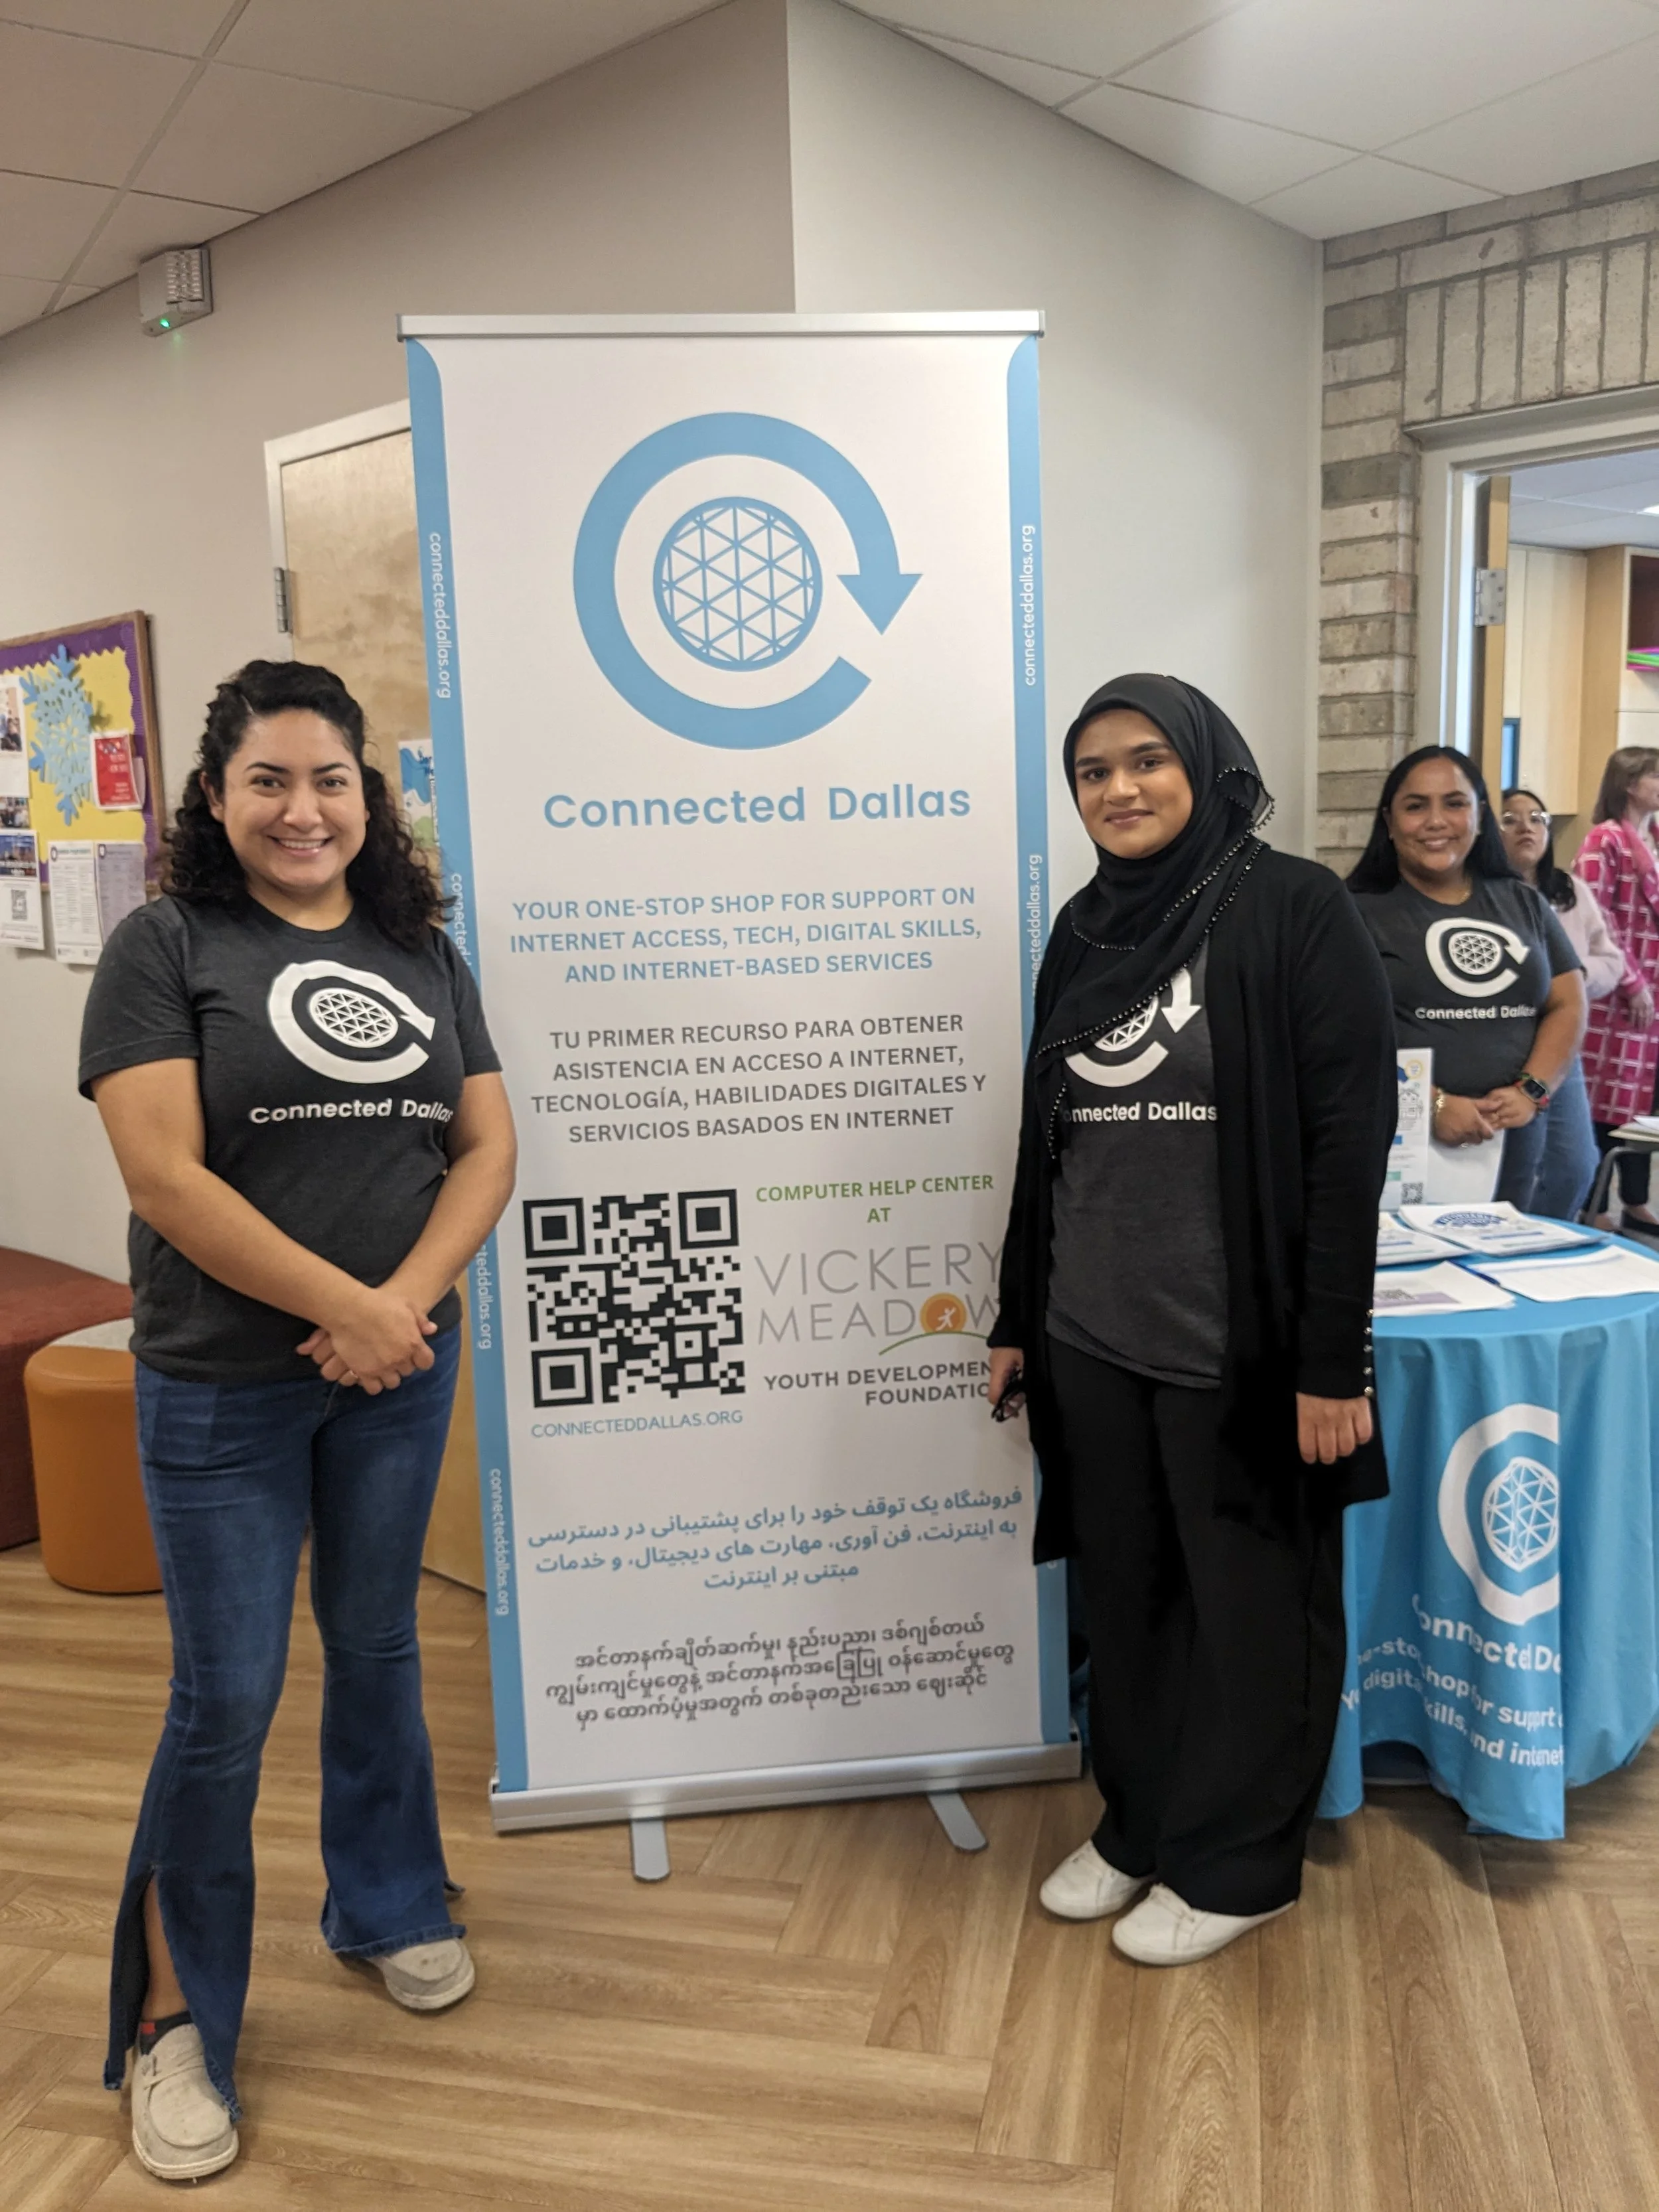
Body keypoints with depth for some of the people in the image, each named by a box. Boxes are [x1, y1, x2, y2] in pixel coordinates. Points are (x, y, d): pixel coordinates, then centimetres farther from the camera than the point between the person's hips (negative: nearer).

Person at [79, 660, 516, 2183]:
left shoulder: (423, 954, 6)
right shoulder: (165, 946, -6)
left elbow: (487, 1146, 1)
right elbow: (164, 1171, -15)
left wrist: (406, 1300, -14)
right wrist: (345, 1307, -17)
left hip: (403, 1370, 4)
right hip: (222, 1385, -4)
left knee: (378, 1647, 18)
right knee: (227, 1702, 3)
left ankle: (387, 1908, 41)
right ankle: (175, 2024, 24)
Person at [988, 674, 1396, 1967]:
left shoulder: (1295, 912, -9)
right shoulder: (1083, 933, 9)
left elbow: (1351, 1142, -12)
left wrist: (1332, 1357, -16)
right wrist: (1016, 1319, 13)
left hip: (1241, 1346, -5)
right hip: (1090, 1342, 6)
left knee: (1251, 1605, 11)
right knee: (1124, 1595, 16)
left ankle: (1235, 1863, 29)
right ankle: (1138, 1823, 36)